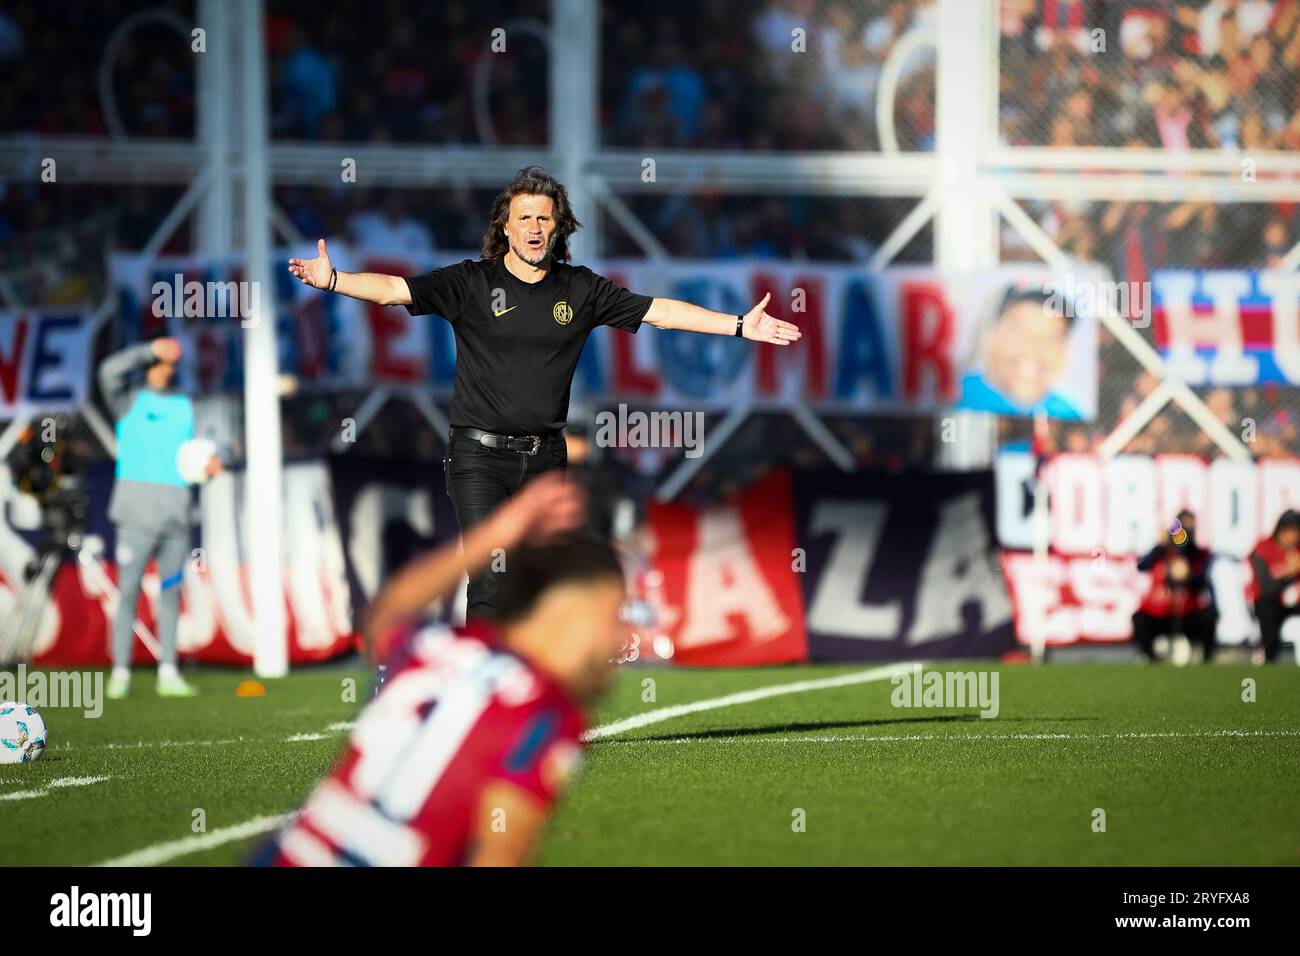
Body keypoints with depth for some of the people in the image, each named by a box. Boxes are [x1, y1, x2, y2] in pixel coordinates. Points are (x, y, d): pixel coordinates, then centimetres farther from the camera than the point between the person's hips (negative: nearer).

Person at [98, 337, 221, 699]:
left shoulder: (185, 406, 20)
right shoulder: (129, 400, 7)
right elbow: (110, 370, -13)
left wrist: (208, 464, 1)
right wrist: (150, 350, -11)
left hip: (175, 509, 5)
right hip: (137, 505, -4)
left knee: (171, 591, 5)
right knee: (128, 591, -7)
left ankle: (168, 673, 8)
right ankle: (120, 673, -6)